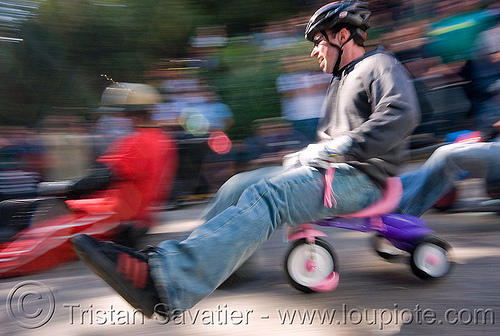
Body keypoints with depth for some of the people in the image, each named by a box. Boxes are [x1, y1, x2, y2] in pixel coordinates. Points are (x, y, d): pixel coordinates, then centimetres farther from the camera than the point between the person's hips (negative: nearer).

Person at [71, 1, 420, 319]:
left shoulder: (380, 65, 0)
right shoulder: (342, 80, 29)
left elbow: (401, 114, -21)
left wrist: (340, 149, -24)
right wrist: (303, 156, 10)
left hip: (360, 177, -9)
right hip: (331, 169, 9)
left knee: (267, 196, -34)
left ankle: (167, 281, -46)